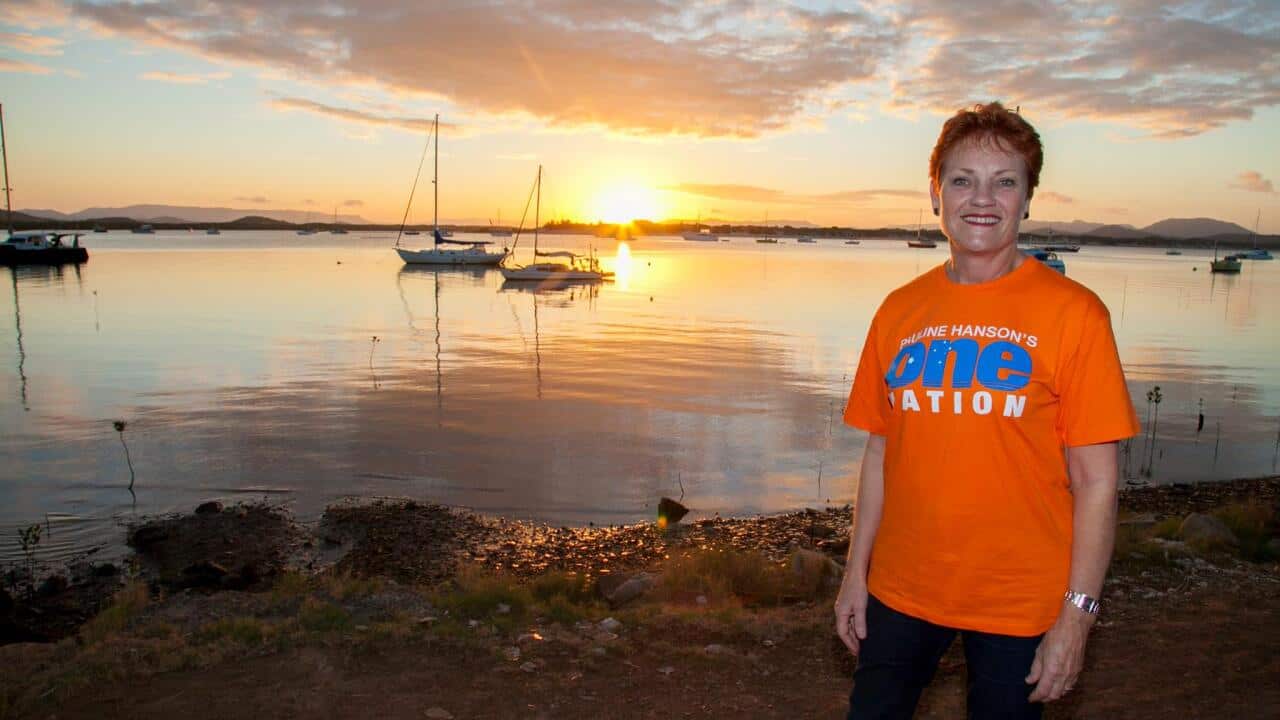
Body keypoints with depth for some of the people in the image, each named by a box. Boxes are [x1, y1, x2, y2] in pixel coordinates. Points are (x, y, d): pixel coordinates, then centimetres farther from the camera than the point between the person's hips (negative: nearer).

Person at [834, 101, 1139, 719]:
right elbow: (880, 453, 5)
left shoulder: (1072, 313, -9)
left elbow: (1095, 480, -10)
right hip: (900, 592, 3)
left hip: (1019, 604, -3)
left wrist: (1076, 615, -11)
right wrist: (855, 574, 6)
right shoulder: (899, 311, 2)